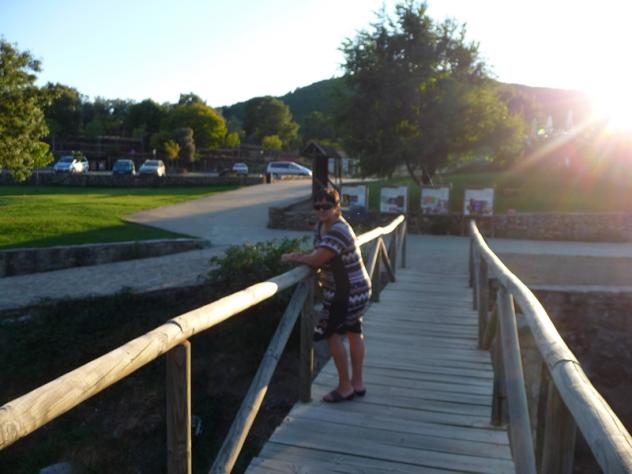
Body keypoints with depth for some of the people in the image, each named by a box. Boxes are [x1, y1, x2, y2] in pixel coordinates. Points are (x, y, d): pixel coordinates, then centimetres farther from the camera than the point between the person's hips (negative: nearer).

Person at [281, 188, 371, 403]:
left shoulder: (338, 231, -28)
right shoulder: (321, 226, 3)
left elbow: (317, 260, -30)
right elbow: (320, 254, 13)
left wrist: (292, 258, -14)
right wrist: (302, 256, -6)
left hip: (348, 293, -10)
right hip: (355, 290, 10)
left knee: (332, 334, 0)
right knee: (353, 332, 18)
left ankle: (345, 387, 14)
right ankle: (357, 384, 34)